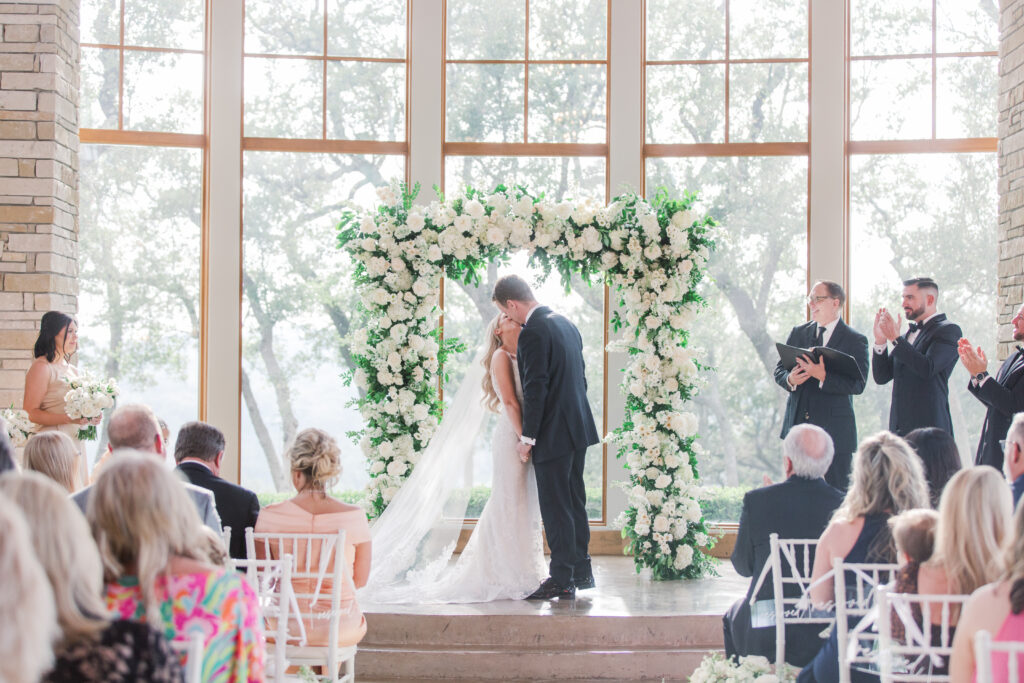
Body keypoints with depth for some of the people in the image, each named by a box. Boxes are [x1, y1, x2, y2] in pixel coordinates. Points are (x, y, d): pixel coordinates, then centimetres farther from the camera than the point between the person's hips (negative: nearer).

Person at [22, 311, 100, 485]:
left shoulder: (72, 370, 19)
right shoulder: (41, 367, -7)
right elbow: (30, 412, -15)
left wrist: (90, 418, 8)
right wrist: (69, 418, -22)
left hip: (76, 444, 8)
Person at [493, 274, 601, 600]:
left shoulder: (533, 332, -18)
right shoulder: (565, 323, 11)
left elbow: (535, 389, -20)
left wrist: (527, 437, -13)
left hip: (553, 435, -9)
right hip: (579, 427, 9)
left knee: (555, 508, -2)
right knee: (575, 502, 16)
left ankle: (561, 580, 2)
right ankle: (582, 571, 24)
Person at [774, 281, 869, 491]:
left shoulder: (856, 341, -3)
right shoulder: (798, 333, 12)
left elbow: (858, 384, -13)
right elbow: (779, 370, 13)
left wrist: (823, 376, -27)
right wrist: (790, 379, -11)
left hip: (834, 428, -5)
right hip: (797, 424, 5)